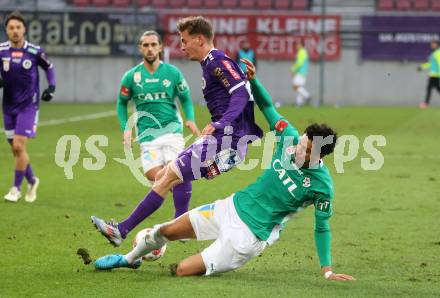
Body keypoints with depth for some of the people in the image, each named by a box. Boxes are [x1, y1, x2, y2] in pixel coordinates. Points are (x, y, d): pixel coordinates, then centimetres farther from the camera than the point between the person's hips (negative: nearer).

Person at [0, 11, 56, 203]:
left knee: (19, 146, -14)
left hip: (28, 106, -3)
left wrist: (51, 87, -3)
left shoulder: (34, 52, -8)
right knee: (16, 150, 8)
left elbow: (49, 67, 10)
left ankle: (16, 188, -1)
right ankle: (32, 181, 32)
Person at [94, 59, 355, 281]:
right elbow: (268, 108, 3)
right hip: (233, 207, 6)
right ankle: (130, 259, 41)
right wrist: (253, 80, -11)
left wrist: (328, 270, -12)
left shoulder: (322, 185, -21)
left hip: (249, 235, -6)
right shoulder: (290, 139, -8)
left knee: (183, 270, -11)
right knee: (166, 231, 14)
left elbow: (322, 227, -12)